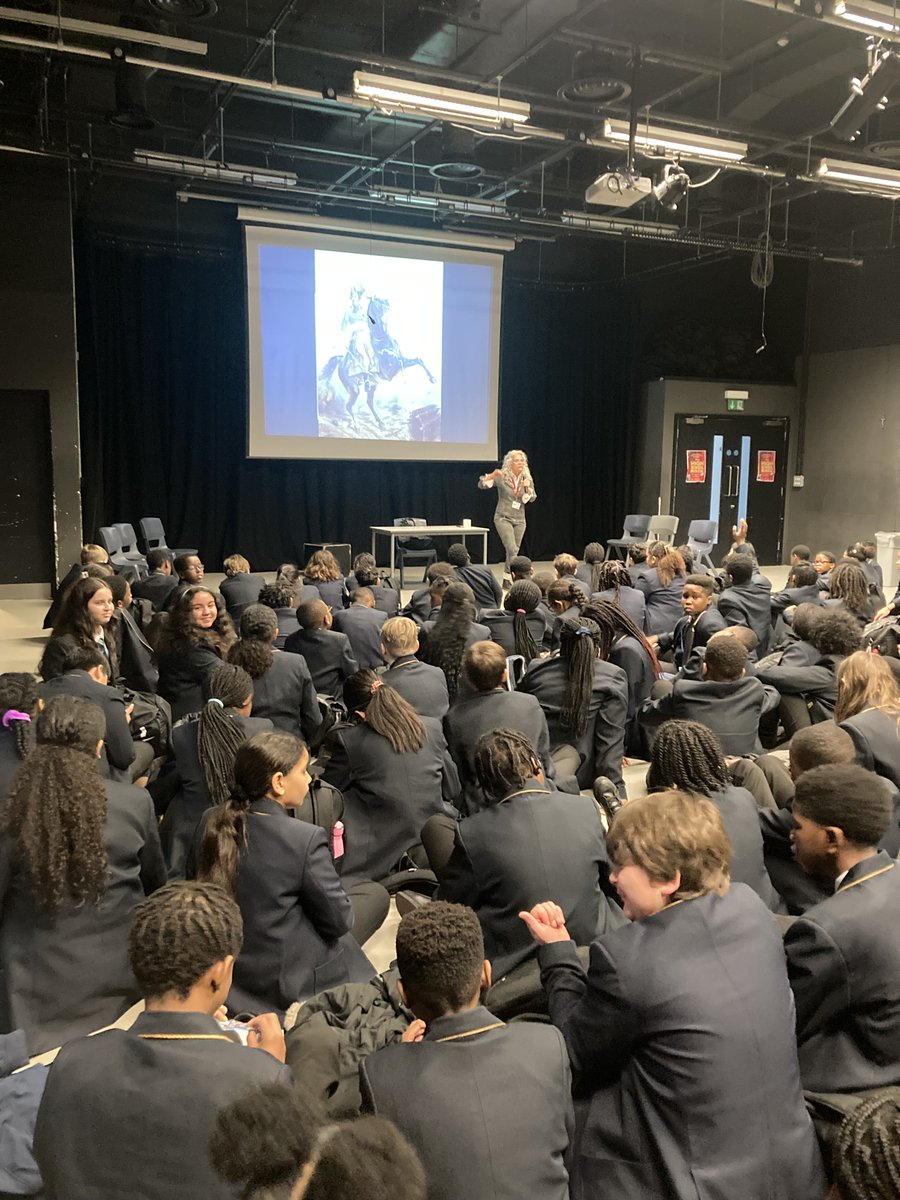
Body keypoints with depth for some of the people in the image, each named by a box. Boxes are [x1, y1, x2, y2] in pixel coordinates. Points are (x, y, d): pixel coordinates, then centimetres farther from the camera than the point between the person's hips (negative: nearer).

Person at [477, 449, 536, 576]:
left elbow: (532, 499, 2)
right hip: (503, 518, -5)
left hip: (519, 519, 5)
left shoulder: (527, 478, 4)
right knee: (512, 550, -17)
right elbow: (481, 485, -14)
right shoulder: (502, 477, -8)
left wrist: (528, 488, -19)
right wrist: (492, 475, -34)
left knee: (514, 551, 9)